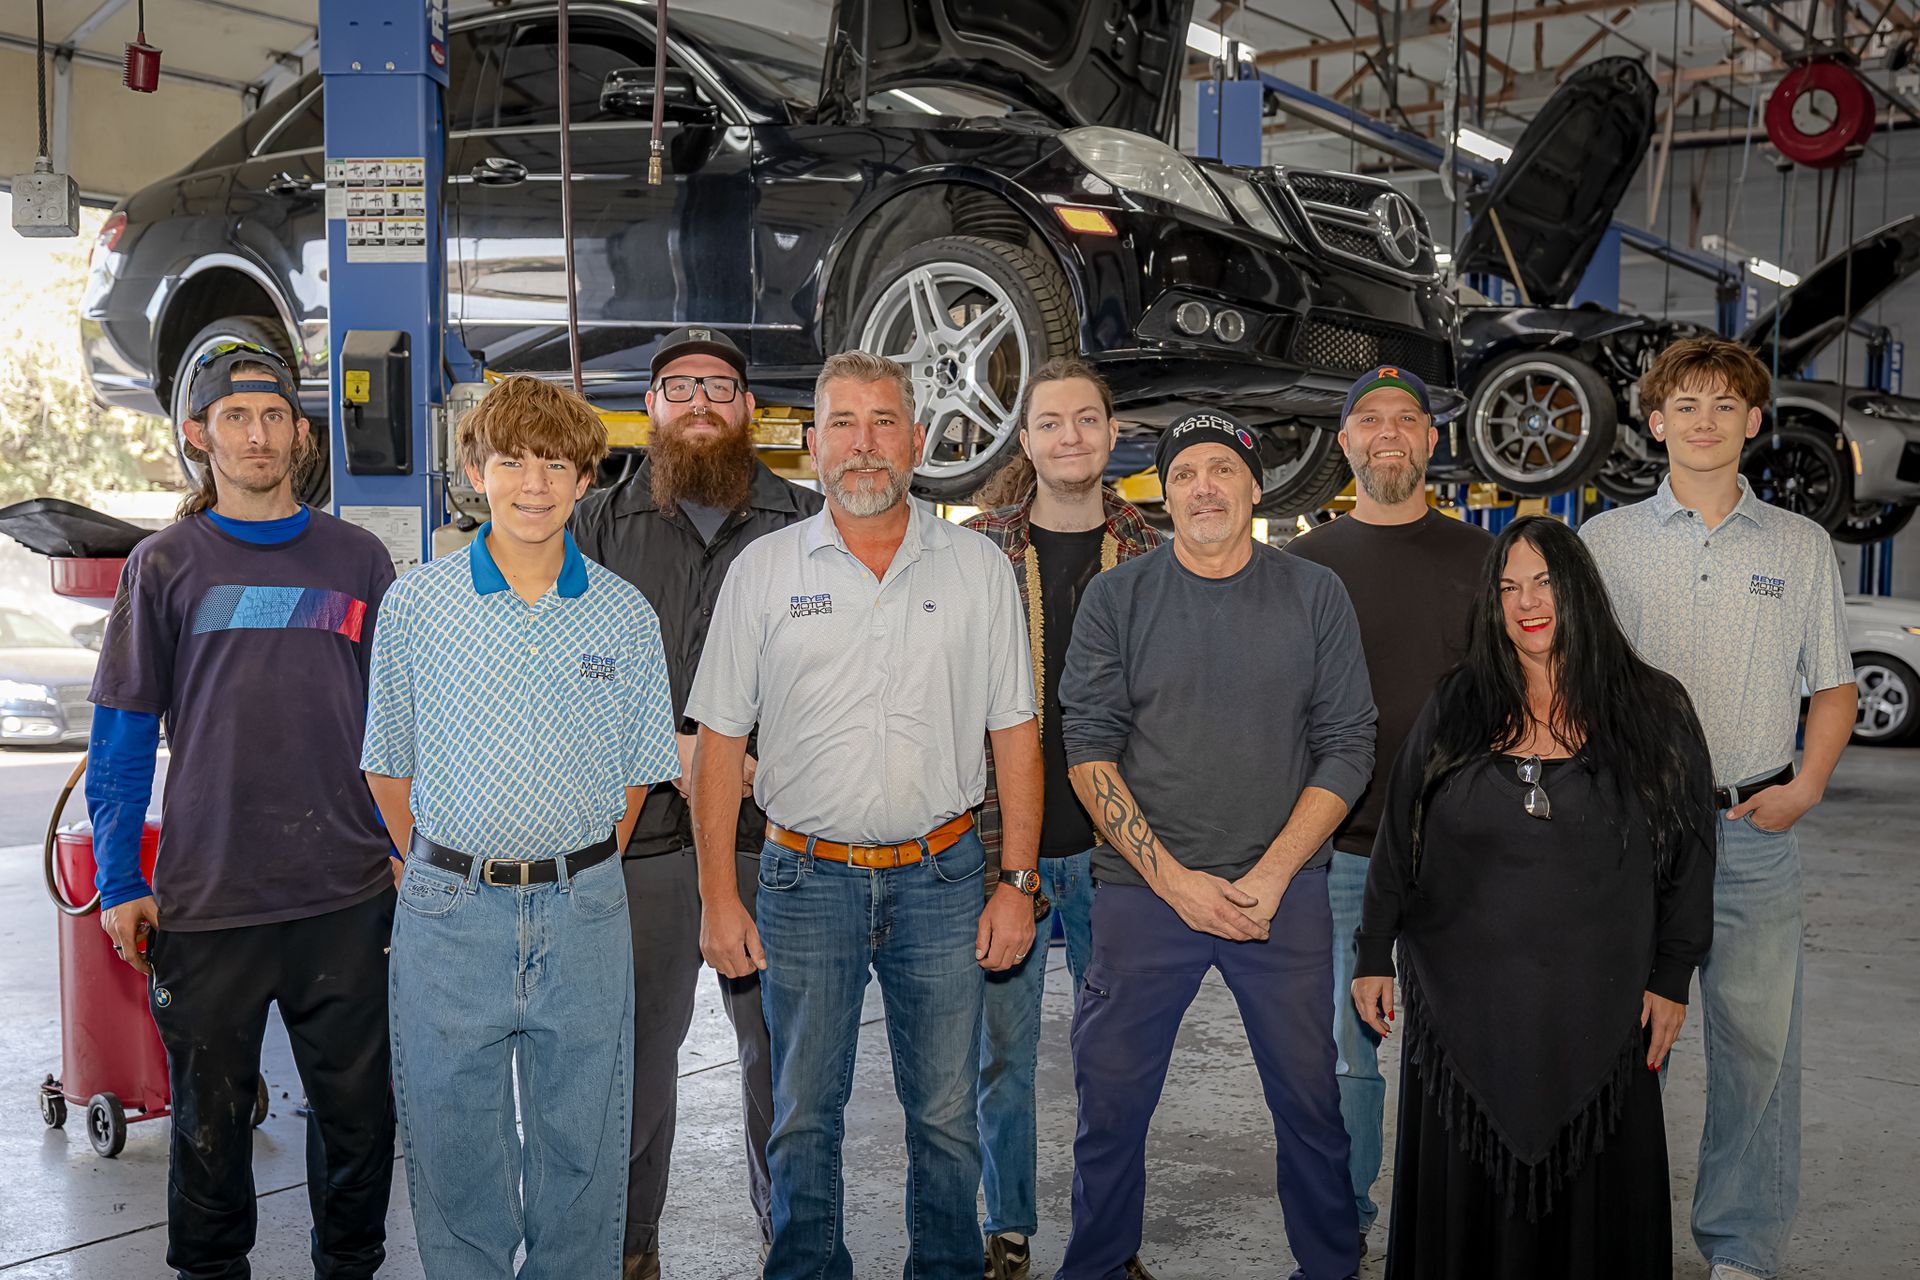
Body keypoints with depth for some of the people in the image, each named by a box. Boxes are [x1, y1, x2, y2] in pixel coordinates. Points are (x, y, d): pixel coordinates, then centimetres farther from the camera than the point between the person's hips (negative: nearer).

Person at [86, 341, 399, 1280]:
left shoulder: (358, 560, 6)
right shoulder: (166, 566, 3)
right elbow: (122, 737, 3)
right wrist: (119, 884, -3)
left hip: (347, 894, 1)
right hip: (207, 897, -1)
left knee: (356, 1106, 10)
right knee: (209, 1114, 12)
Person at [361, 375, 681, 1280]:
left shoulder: (624, 614, 2)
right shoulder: (416, 603, -1)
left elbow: (637, 771, 9)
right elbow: (389, 765, 6)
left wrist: (584, 874, 5)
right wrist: (442, 869, 4)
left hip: (584, 915, 1)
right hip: (451, 911, -1)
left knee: (582, 1140, 10)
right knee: (453, 1140, 10)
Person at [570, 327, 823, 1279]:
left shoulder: (806, 522, 9)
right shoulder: (601, 523, 10)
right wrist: (672, 748, -11)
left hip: (776, 833, 0)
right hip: (642, 833, 0)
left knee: (782, 1041, 7)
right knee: (637, 1040, 5)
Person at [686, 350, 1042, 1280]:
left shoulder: (978, 568, 3)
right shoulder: (764, 569, 2)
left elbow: (1014, 734, 5)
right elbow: (718, 741, 2)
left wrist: (1017, 882, -1)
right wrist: (718, 896, -3)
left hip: (941, 878, 1)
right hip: (805, 880, 0)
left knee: (947, 1117, 9)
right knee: (804, 1119, 9)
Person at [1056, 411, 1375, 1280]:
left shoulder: (1316, 596, 4)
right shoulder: (1116, 598, 2)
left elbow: (1347, 747, 1)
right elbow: (1089, 750, -2)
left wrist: (1271, 875, -9)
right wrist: (1174, 879, -10)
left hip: (1284, 891, 1)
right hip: (1143, 889, 0)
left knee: (1310, 1097, 7)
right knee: (1111, 1097, 6)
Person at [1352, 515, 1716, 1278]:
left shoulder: (1653, 712, 0)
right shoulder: (1454, 710, 3)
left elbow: (1690, 854, 4)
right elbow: (1395, 842, 6)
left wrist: (1672, 979, 1)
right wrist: (1374, 956, 4)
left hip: (1595, 1009, -1)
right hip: (1464, 1004, 1)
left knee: (1588, 1193, 8)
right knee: (1468, 1192, 10)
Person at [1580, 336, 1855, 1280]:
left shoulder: (1801, 546, 9)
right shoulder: (1604, 542, 6)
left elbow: (1833, 685, 13)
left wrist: (1804, 788, -2)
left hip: (1754, 830, 1)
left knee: (1759, 1043, 4)